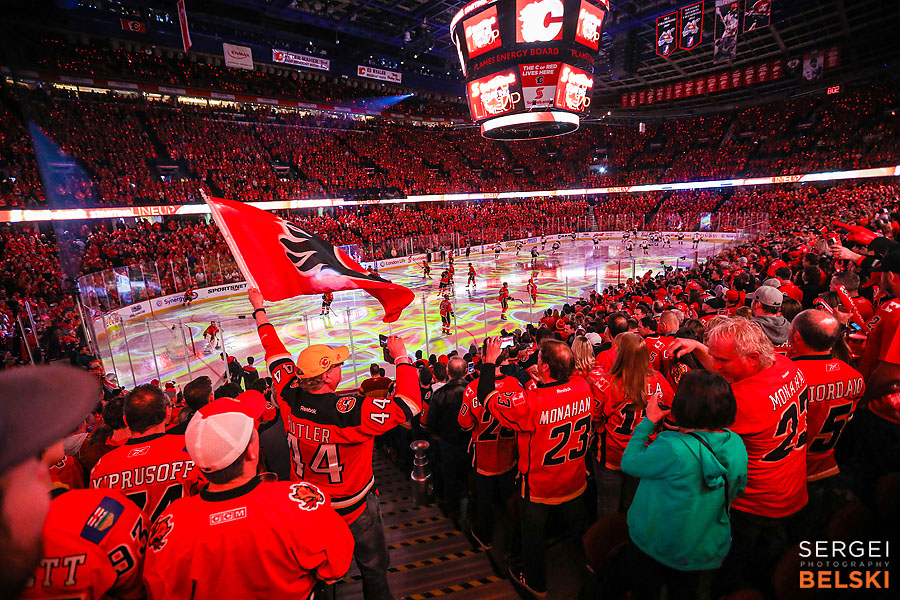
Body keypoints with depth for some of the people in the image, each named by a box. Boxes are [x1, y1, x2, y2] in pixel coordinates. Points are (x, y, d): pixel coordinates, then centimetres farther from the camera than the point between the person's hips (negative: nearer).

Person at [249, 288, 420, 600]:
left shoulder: (290, 399, -19)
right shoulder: (351, 413, -36)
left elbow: (276, 353, -5)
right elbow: (409, 404, -34)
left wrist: (259, 309, 8)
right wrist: (401, 357, -25)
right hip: (354, 510, -5)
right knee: (373, 569, 20)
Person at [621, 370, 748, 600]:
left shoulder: (673, 449, -38)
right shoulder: (736, 444, -15)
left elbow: (628, 462, -21)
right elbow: (737, 489, 3)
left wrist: (649, 422, -15)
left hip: (655, 545, -5)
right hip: (706, 549, 5)